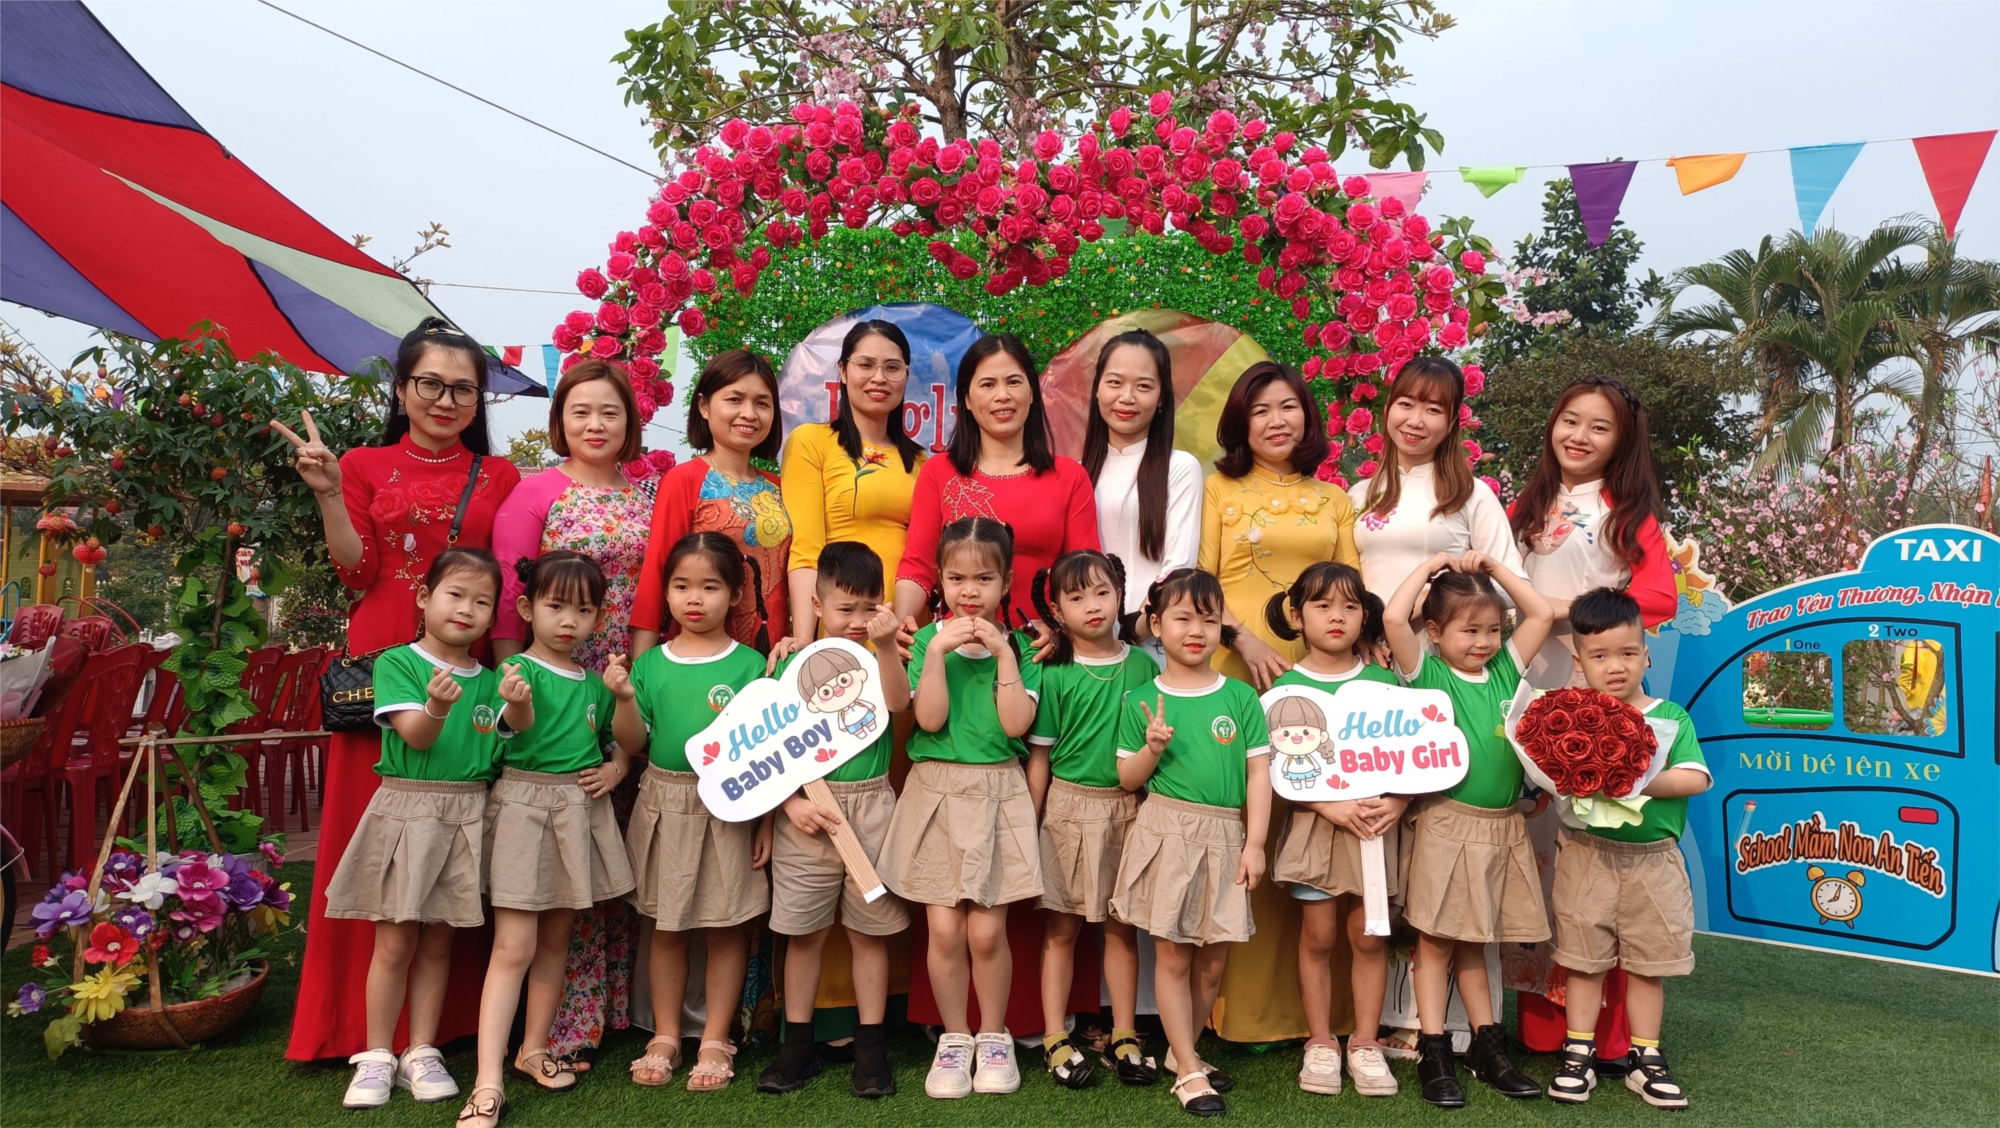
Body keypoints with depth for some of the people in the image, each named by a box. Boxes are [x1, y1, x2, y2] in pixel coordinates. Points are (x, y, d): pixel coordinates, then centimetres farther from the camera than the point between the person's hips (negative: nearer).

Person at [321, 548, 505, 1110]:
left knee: (438, 940, 10)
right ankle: (377, 1057, 16)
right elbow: (415, 736, -14)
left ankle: (421, 1053, 20)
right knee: (395, 941, 1)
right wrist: (438, 706, -34)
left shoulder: (491, 679, 9)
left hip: (467, 814, 3)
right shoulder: (397, 662, -3)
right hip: (406, 808, -3)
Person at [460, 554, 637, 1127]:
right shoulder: (521, 668, -7)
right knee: (513, 947, -8)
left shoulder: (595, 682, 9)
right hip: (524, 805, -5)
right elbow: (519, 729, -28)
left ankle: (534, 1048, 30)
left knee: (555, 938, 15)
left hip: (580, 811, 5)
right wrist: (518, 707, -51)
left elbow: (622, 741, 22)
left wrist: (617, 769, 1)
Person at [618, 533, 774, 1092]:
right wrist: (624, 698, -13)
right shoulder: (650, 663, 3)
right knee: (665, 926, 12)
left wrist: (766, 820, -5)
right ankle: (665, 1036, 26)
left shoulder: (749, 665, -5)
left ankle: (715, 1040, 20)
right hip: (665, 806, 2)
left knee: (725, 926, 6)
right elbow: (634, 742, 4)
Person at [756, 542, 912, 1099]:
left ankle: (871, 1048, 18)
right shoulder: (796, 665, 1)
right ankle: (798, 1046, 22)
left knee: (869, 931, 8)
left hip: (872, 808, 0)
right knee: (805, 933, 9)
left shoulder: (881, 660, 4)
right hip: (808, 814, 0)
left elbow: (898, 702, -18)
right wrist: (790, 803, -11)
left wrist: (885, 646, -30)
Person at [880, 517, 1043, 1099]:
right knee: (945, 930, 1)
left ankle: (994, 1035, 21)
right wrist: (939, 652, -17)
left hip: (998, 793, 0)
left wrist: (1002, 653, -13)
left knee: (987, 930, -1)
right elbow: (930, 719, -10)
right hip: (937, 790, 0)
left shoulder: (1018, 646, 3)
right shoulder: (928, 641, 2)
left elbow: (1015, 724, -9)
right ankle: (954, 1038, 20)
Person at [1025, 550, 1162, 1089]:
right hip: (1069, 806, -2)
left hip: (1128, 807, 2)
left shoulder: (1142, 665, 1)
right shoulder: (1054, 674, -5)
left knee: (1121, 925, 11)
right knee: (1062, 927, 6)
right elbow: (1039, 757, -2)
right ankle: (1055, 1038, 16)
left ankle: (1124, 1035, 21)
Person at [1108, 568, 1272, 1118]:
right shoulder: (1141, 700, -1)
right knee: (1173, 954, 3)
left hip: (1225, 836, 2)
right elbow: (1127, 779, 5)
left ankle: (1183, 1050, 31)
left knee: (1213, 960, 10)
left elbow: (1258, 773, 2)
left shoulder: (1241, 697, 1)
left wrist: (1255, 843, -2)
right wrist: (1153, 748, -14)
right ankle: (1188, 1071, 16)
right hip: (1167, 831, -2)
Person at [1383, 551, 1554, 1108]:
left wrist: (1495, 568, 7)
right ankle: (1434, 1055, 9)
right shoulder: (1427, 672, -5)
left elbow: (1542, 613, 10)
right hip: (1449, 826, -4)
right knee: (1436, 940, 2)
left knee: (1472, 942, 15)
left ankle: (1488, 1048, 23)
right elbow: (1393, 618, -19)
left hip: (1504, 828, 5)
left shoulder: (1506, 667, 9)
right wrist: (1429, 567, -7)